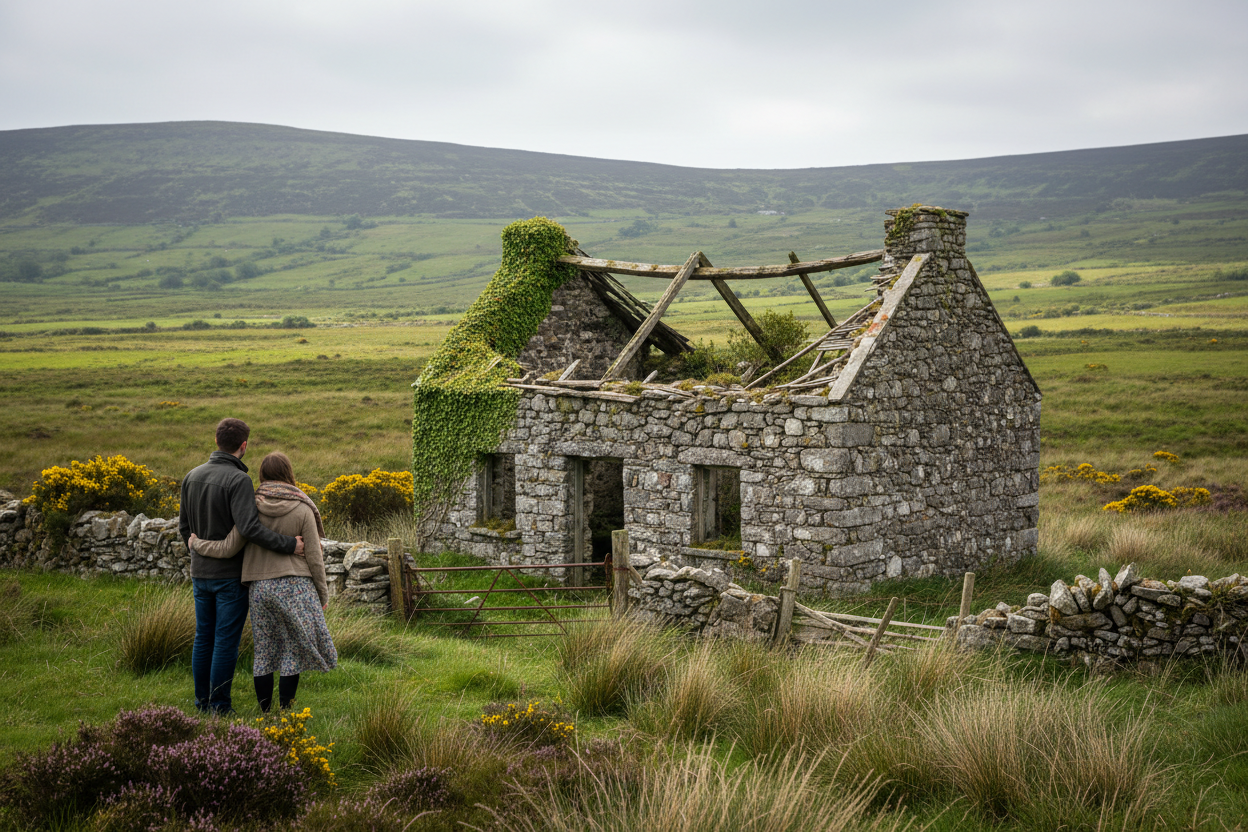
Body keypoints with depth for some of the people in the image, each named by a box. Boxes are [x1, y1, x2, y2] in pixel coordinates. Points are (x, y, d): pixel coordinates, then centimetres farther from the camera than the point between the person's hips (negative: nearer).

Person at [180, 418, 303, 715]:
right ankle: (219, 706, 5)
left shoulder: (192, 476, 5)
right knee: (226, 640, 1)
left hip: (200, 572, 7)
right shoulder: (238, 480, -18)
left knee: (204, 637, 15)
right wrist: (288, 544, -23)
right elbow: (249, 527, -29)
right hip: (231, 574, -7)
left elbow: (184, 526, 13)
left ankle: (203, 701, 22)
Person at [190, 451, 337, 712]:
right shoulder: (302, 510, -5)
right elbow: (314, 557, -4)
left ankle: (265, 713, 14)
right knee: (293, 650, 4)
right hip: (295, 587, -3)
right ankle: (284, 713, 2)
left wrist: (197, 543, 17)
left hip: (259, 588, 3)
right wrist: (322, 593, 7)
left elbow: (228, 548, -1)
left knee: (264, 651, 11)